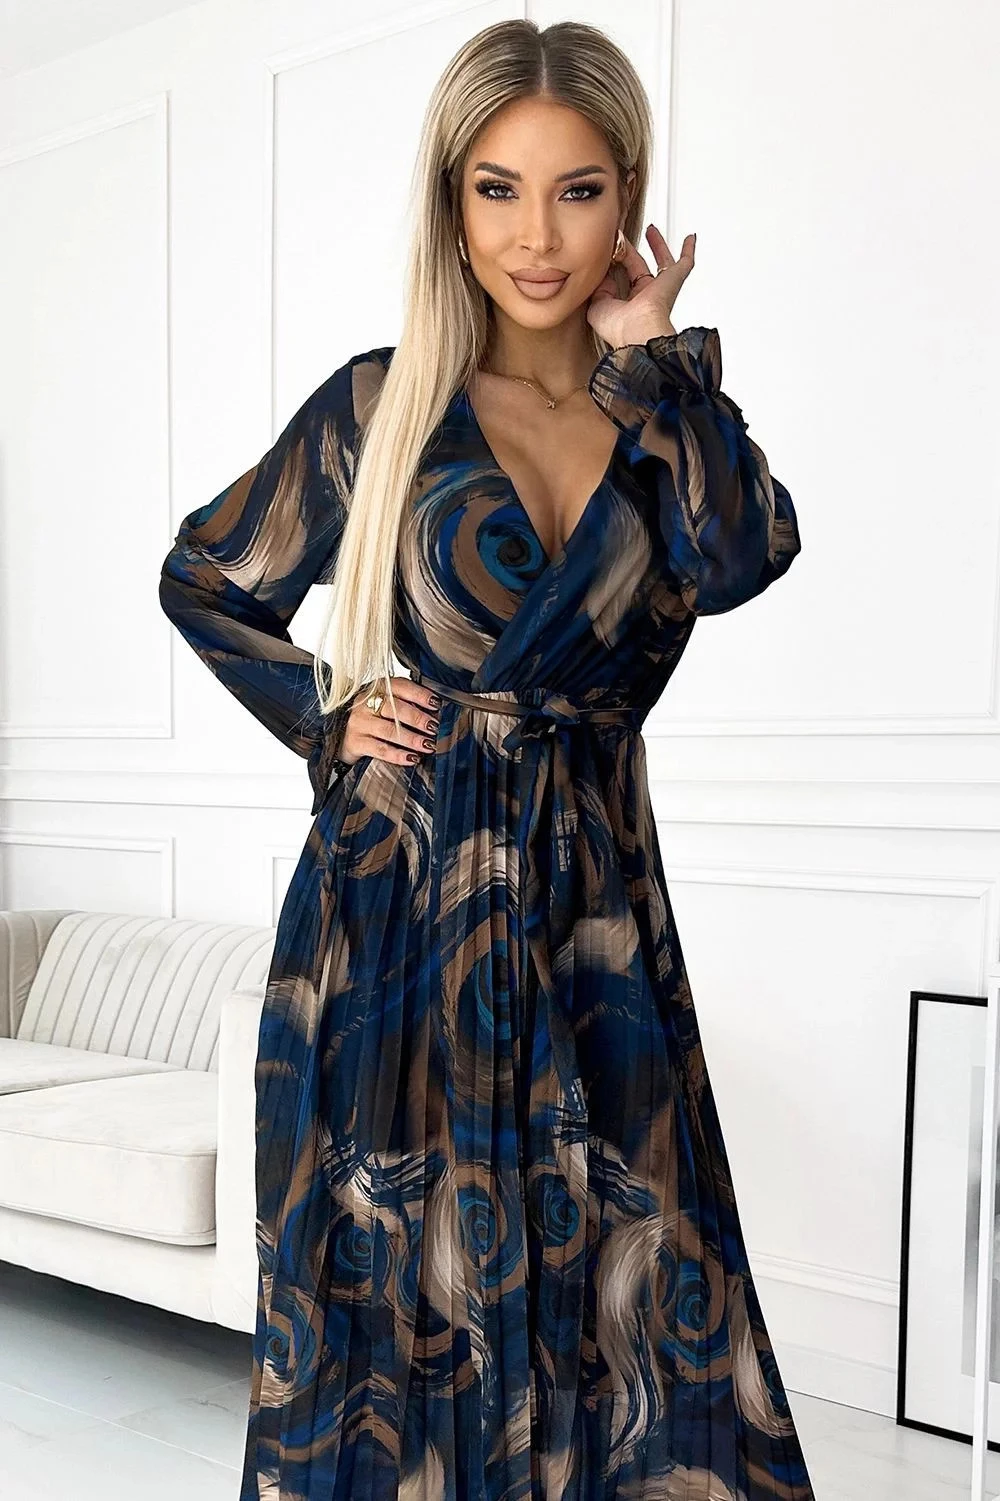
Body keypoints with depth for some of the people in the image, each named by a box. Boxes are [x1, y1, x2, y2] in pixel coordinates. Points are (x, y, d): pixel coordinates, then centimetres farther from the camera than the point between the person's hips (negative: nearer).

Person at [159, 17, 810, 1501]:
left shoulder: (670, 411, 8)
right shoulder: (382, 402, 2)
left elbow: (739, 558, -14)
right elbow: (205, 581, 11)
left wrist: (650, 351, -6)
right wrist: (325, 714, -1)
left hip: (596, 904, 2)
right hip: (400, 895, -2)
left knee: (622, 1283, 5)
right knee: (403, 1276, 7)